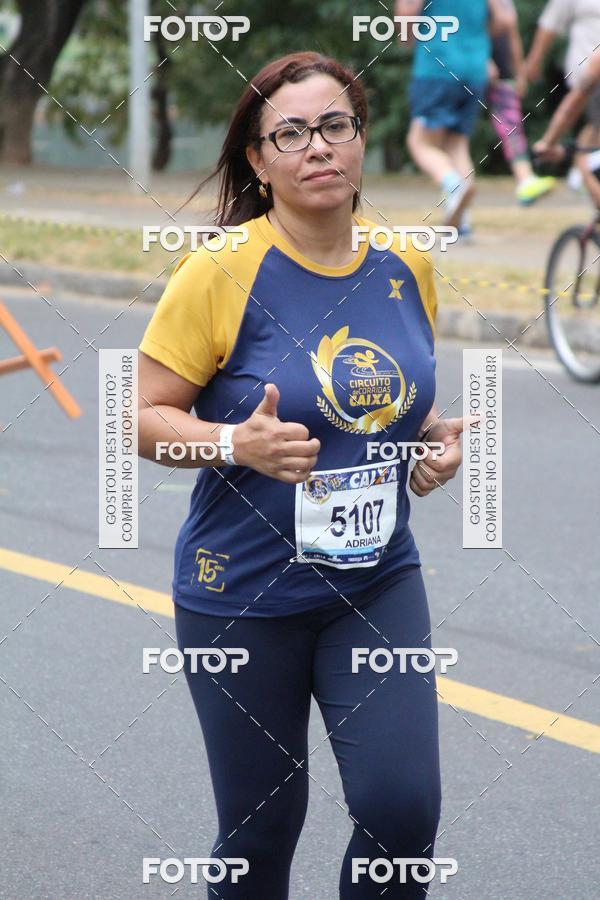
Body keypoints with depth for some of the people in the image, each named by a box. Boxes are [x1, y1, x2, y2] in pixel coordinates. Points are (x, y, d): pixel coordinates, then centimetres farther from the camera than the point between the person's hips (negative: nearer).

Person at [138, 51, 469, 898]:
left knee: (402, 806, -8)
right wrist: (238, 442, -26)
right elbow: (145, 419, -9)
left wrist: (437, 434, -1)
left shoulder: (406, 266, 2)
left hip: (379, 582, 4)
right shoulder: (222, 271, -13)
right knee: (260, 830, 5)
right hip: (243, 594, -3)